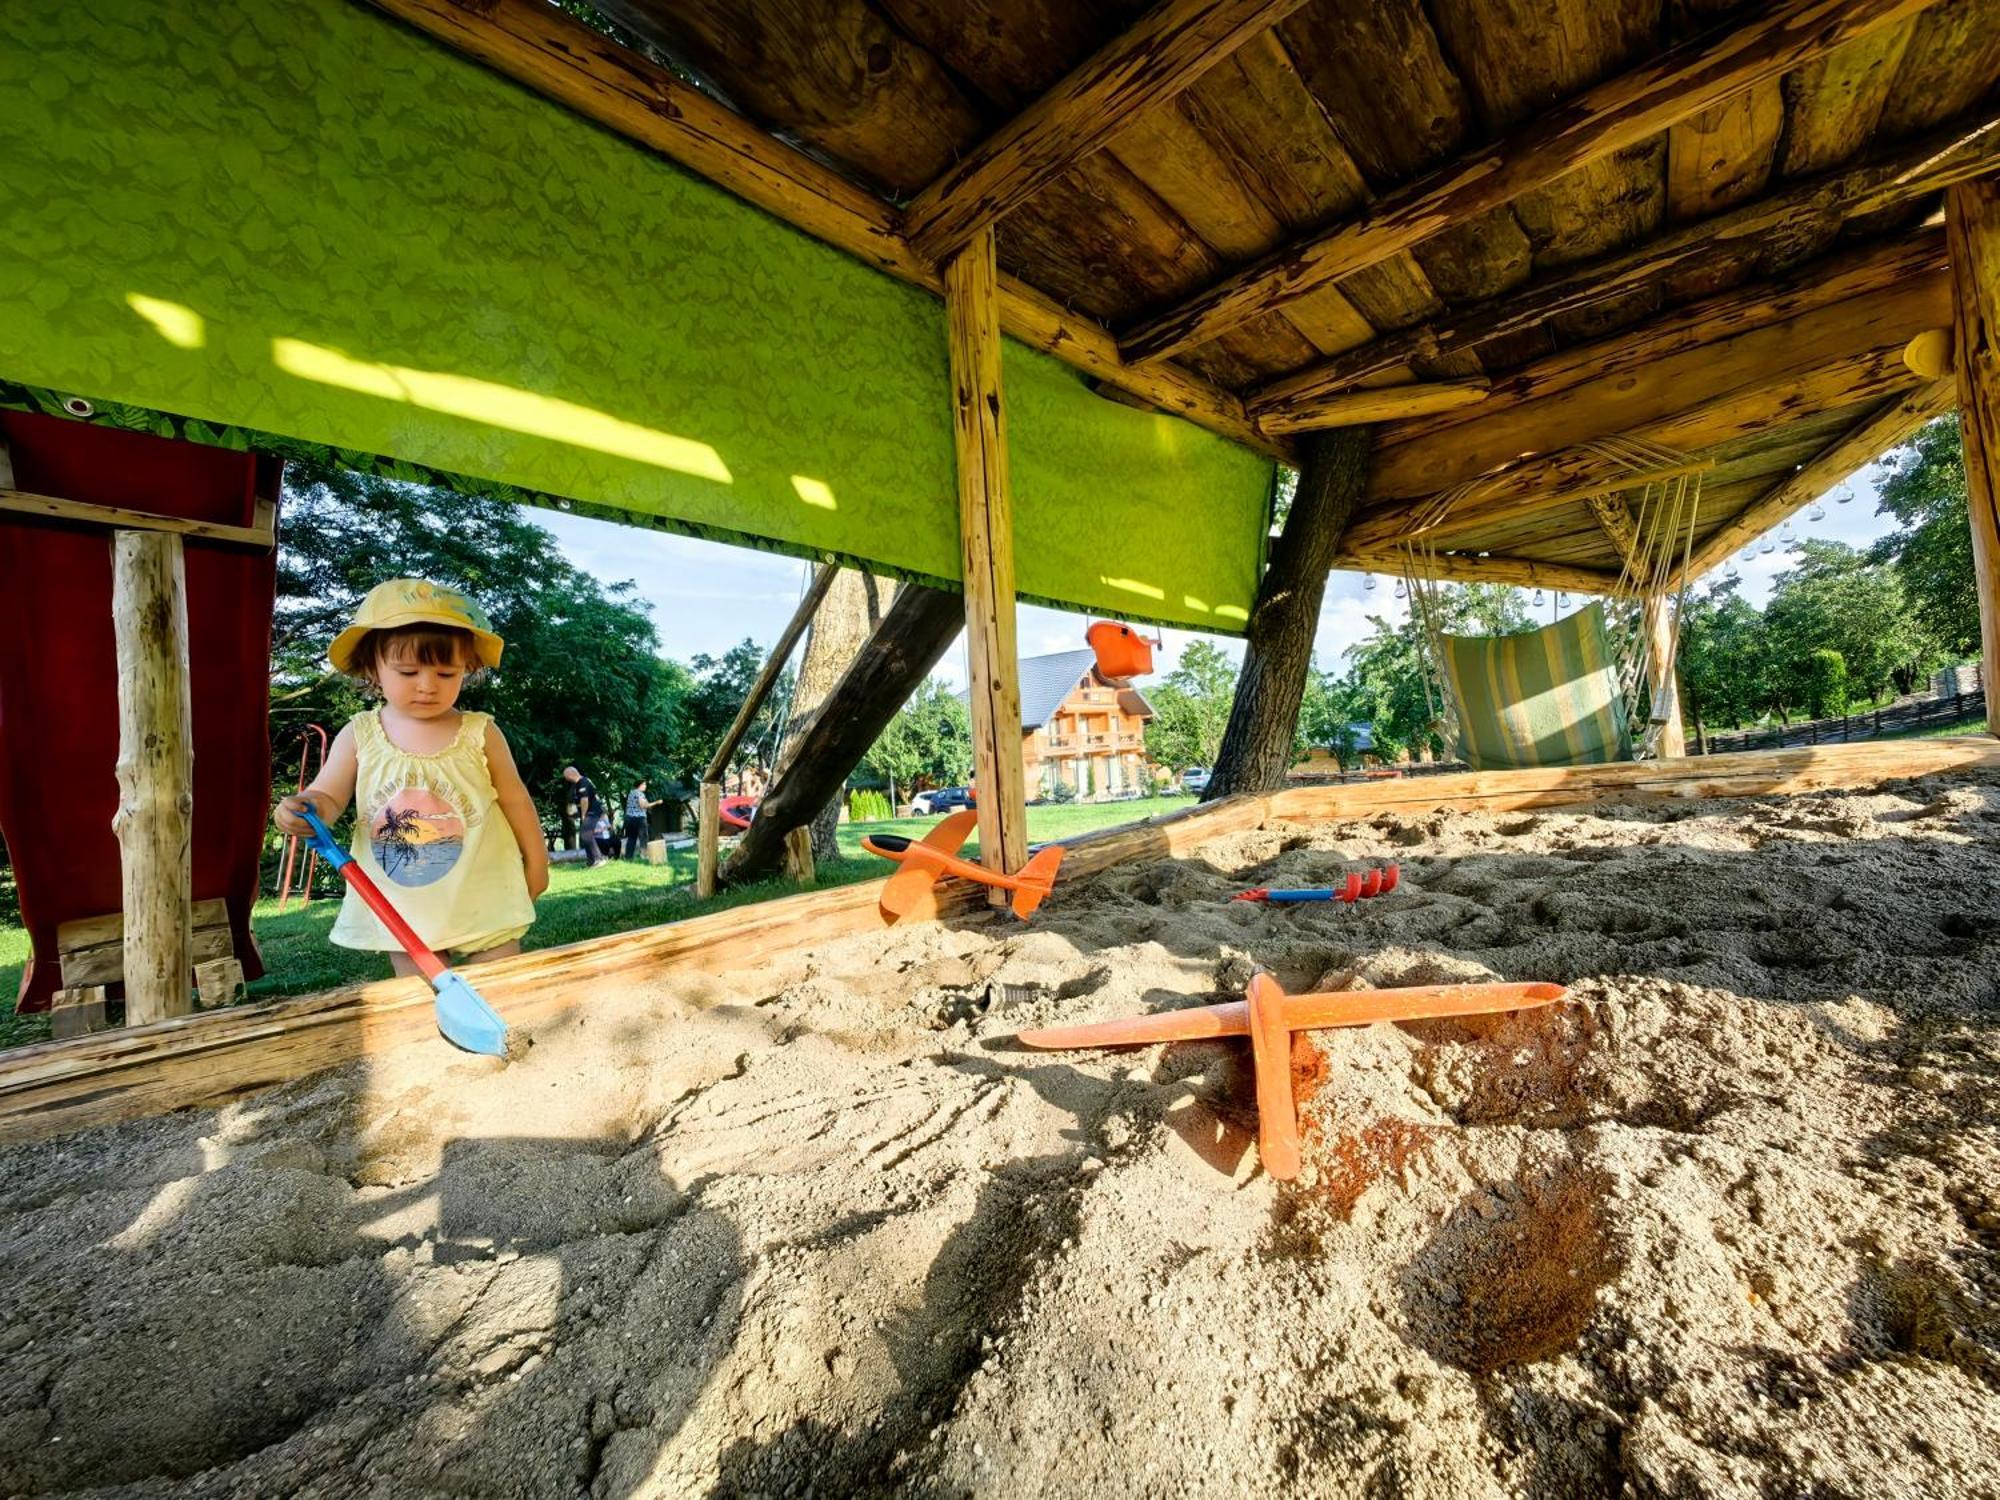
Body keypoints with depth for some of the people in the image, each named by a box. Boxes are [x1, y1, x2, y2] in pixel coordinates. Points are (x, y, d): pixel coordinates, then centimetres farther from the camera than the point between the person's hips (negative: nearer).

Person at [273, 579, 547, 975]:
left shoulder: (481, 733, -7)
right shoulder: (359, 735, -1)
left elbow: (515, 800, 1)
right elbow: (328, 796, 2)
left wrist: (536, 862, 6)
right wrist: (308, 808, -23)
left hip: (483, 900, -2)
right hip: (400, 907, 2)